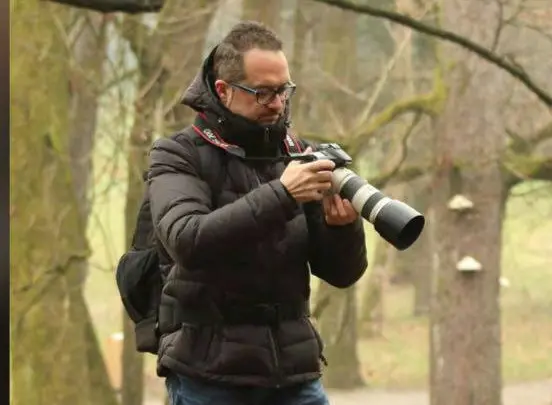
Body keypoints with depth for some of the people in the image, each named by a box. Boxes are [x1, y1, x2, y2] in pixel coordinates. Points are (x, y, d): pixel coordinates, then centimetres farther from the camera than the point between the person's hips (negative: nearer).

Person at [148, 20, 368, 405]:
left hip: (295, 374, 4)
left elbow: (342, 272, 7)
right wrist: (280, 194, -26)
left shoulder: (296, 157, 9)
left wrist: (343, 225, -15)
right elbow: (187, 241, -21)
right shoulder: (179, 157, -2)